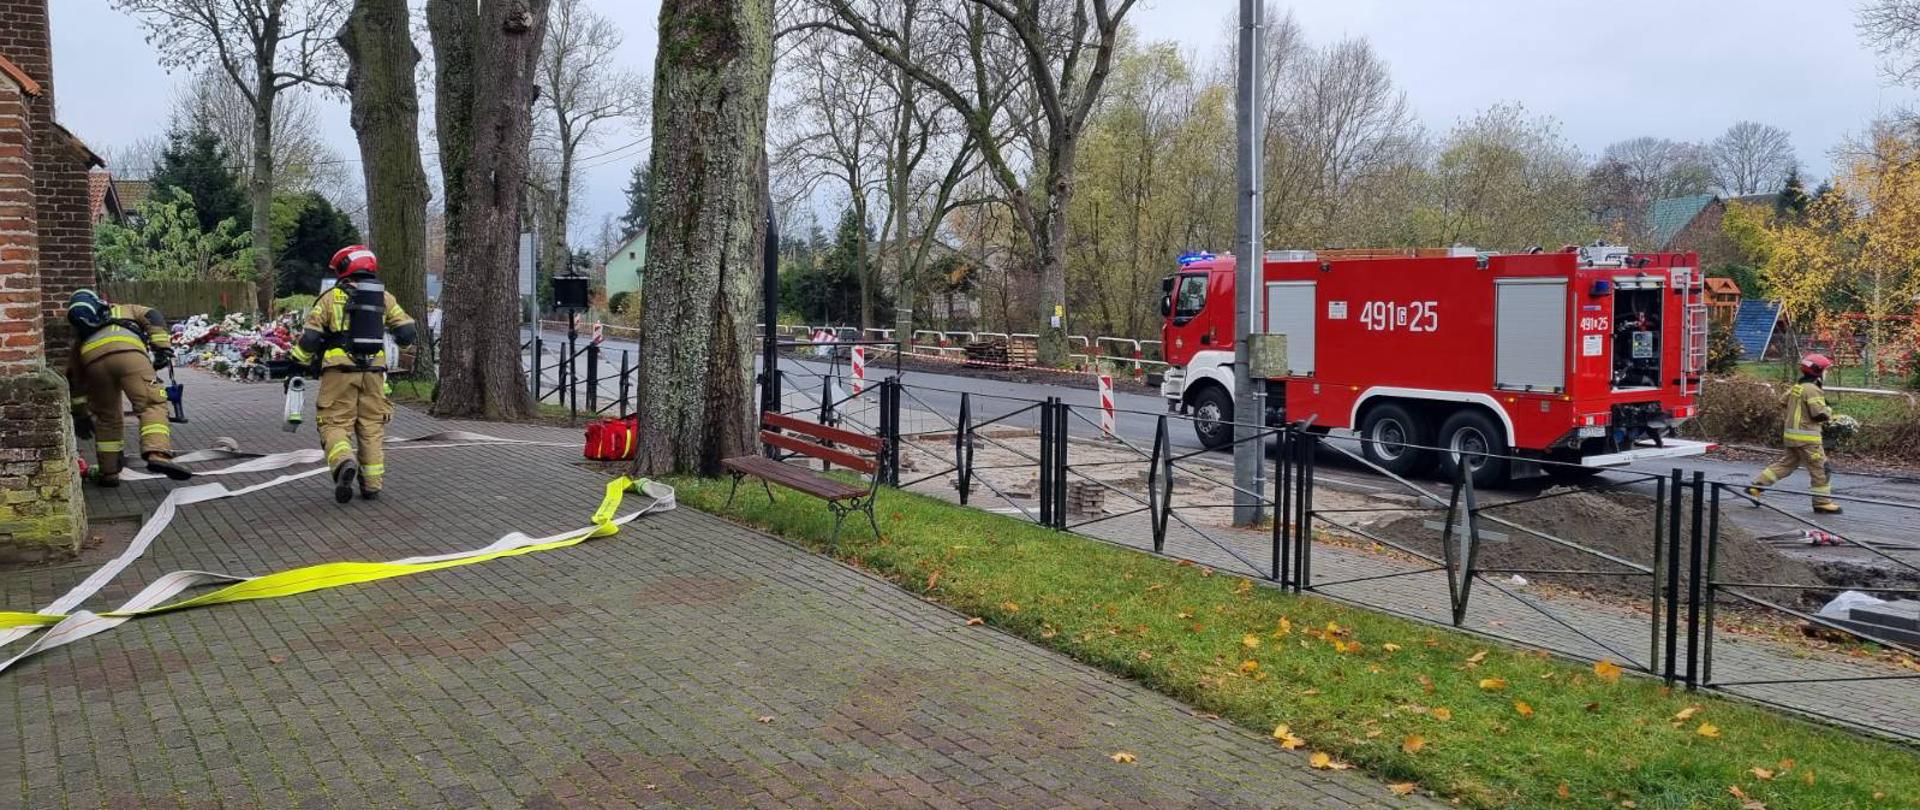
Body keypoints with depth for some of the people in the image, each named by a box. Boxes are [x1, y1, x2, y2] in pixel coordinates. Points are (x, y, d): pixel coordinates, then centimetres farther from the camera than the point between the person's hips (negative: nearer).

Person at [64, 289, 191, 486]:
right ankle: (157, 454, -29)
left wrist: (80, 414, 45)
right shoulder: (126, 310, 40)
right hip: (128, 351, -3)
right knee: (153, 405, -7)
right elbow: (152, 317, 17)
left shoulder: (82, 337, 43)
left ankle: (109, 473, 21)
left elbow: (74, 378, 41)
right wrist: (162, 348, 6)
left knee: (106, 417, 18)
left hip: (93, 358, 3)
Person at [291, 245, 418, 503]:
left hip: (340, 370, -3)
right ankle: (372, 484, 11)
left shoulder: (331, 297, 1)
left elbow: (310, 337, -1)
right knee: (372, 427, 11)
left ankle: (345, 462, -26)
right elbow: (406, 332, 5)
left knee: (335, 423, 3)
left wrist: (298, 363, 14)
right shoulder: (384, 297, 9)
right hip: (373, 371, 3)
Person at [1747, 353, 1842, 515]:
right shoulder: (1812, 389, -16)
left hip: (1791, 434, 9)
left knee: (1785, 464, 14)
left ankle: (1756, 487, 11)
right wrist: (1829, 411, 0)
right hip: (1806, 437, -9)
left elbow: (1784, 401, 24)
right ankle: (1822, 502, 6)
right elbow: (1820, 413, -21)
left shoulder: (1796, 387, 12)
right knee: (1820, 468, 0)